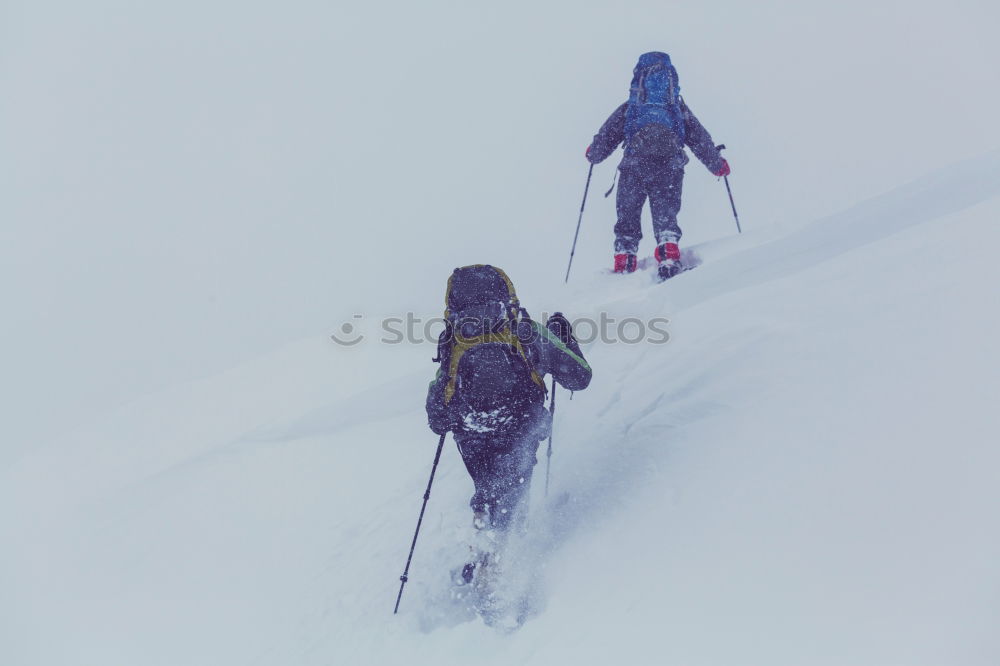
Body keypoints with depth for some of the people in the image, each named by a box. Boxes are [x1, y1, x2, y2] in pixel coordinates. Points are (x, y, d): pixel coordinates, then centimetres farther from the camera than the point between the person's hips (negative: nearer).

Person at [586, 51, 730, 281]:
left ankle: (623, 264, 2)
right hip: (670, 166, 0)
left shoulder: (628, 108, 17)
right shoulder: (680, 109, 19)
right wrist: (718, 164, 30)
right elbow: (700, 138, 19)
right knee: (665, 216, -3)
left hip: (634, 166, 0)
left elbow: (606, 136, 19)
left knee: (627, 218, 10)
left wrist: (593, 154, 39)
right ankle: (669, 257, -28)